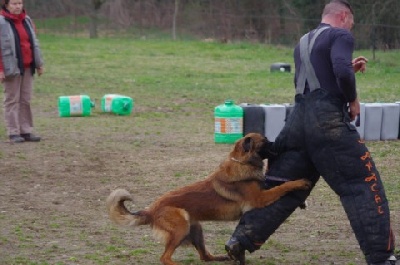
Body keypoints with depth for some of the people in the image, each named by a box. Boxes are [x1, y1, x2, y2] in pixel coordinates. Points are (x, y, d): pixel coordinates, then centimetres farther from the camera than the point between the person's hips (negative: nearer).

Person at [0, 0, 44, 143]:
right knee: (12, 100, -1)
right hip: (12, 68, -6)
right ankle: (13, 133, 2)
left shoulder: (27, 20, 11)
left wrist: (39, 64, 15)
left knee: (26, 99, 7)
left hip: (27, 67, 6)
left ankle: (26, 131, 11)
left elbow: (34, 43, 16)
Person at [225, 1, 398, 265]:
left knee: (280, 186, 15)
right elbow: (341, 72, -19)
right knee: (364, 185, -1)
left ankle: (242, 239, 12)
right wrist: (353, 99, -4)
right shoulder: (340, 36, -2)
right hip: (329, 121, -7)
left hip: (299, 120, 7)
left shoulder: (303, 43, 23)